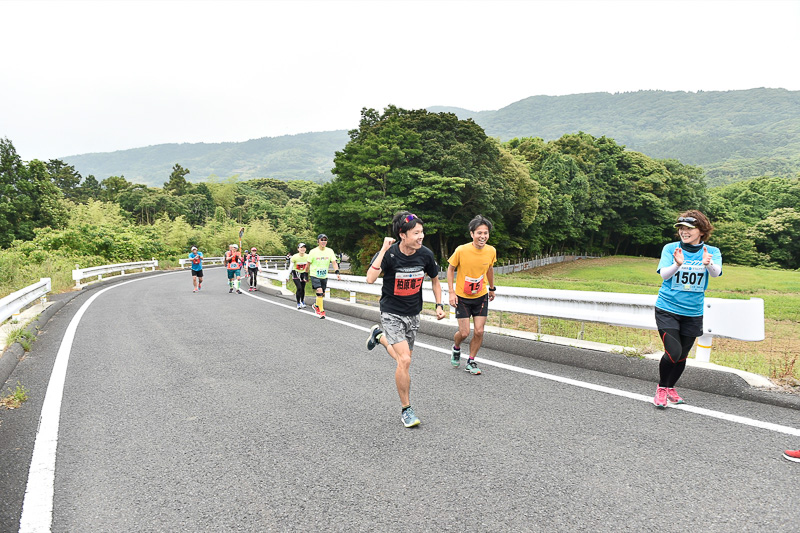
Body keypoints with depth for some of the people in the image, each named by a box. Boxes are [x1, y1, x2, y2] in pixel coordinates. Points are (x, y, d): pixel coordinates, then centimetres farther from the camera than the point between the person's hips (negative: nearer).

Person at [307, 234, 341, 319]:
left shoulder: (330, 251, -4)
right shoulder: (313, 252, -10)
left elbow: (334, 262, -8)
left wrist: (337, 273, -21)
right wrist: (306, 275, 5)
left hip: (324, 276, 4)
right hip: (314, 276, -4)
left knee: (322, 295, 13)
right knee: (319, 292, -20)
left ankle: (316, 305, 42)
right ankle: (321, 311, -10)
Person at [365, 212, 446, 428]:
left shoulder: (425, 254, -9)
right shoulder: (389, 254, -20)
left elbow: (435, 280, 9)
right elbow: (370, 278, -35)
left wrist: (439, 305, 1)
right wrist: (384, 250, -33)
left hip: (413, 314, 5)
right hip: (392, 314, -5)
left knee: (403, 359, 17)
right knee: (404, 360, -16)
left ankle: (379, 336, 47)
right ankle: (406, 409, 3)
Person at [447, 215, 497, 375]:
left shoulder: (491, 251, -9)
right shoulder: (461, 250, -20)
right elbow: (451, 269, -5)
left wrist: (492, 288, 21)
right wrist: (451, 292, -10)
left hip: (481, 297, 3)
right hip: (462, 297, -3)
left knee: (479, 332, -1)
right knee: (464, 333, -3)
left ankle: (471, 362, 19)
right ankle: (456, 348, 32)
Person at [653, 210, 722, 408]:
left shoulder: (712, 252, -1)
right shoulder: (670, 248, -5)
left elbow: (715, 273, -21)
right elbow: (664, 274, -19)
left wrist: (708, 264, -45)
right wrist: (677, 264, -40)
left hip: (693, 313, 3)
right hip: (667, 309, -2)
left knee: (682, 355, 11)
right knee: (673, 352, -14)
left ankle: (671, 388, 35)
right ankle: (661, 388, 11)